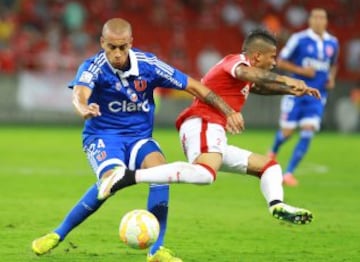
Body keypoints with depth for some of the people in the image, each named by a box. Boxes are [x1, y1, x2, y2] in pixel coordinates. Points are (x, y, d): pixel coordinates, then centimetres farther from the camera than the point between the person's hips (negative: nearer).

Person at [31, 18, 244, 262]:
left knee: (159, 168, -28)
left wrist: (228, 111, -10)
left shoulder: (148, 64, -10)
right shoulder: (94, 67, -17)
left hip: (139, 137, 3)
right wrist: (84, 109, -63)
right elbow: (80, 93, -39)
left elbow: (194, 86, -5)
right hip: (102, 136, -3)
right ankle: (57, 235, -17)